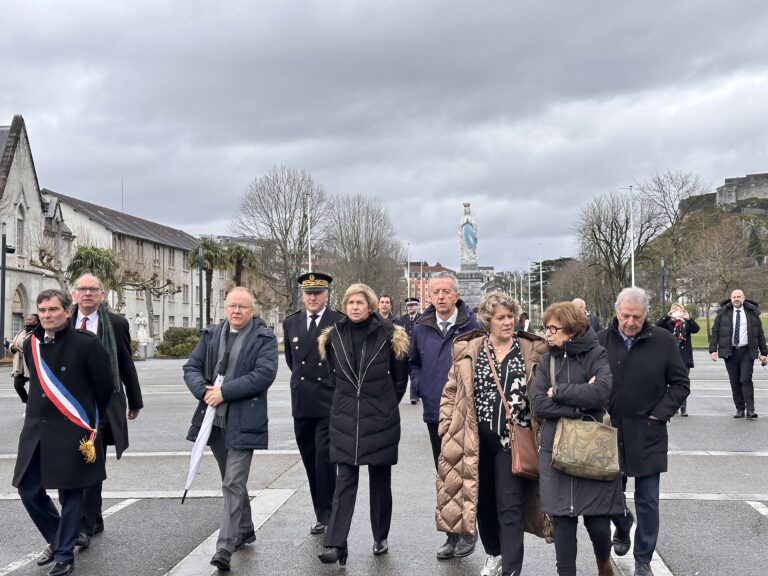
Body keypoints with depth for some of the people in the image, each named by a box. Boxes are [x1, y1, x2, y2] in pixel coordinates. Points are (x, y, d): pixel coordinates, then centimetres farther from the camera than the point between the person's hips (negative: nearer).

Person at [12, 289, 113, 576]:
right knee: (29, 489, 9)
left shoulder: (86, 343, -12)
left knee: (70, 493, 3)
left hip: (72, 431, -6)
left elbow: (105, 385, -4)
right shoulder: (31, 344, 6)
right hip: (35, 428, 6)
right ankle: (57, 540, 31)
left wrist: (92, 420, 7)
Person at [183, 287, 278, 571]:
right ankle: (245, 529, 37)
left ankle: (225, 548, -8)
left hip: (243, 421, -6)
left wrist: (224, 392, -19)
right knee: (232, 481, 19)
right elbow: (191, 367, 9)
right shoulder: (211, 334, 11)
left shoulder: (264, 337, -5)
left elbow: (265, 374, -17)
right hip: (214, 419, 6)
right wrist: (204, 390, -12)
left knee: (233, 484, -9)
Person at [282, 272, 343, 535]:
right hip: (302, 404, 4)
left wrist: (332, 383, 8)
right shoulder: (291, 324, 9)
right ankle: (321, 514, 19)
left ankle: (327, 514, 1)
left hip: (330, 403, -4)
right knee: (311, 462, 9)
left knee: (325, 460, -9)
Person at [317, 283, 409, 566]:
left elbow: (400, 377, 5)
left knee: (380, 480, 9)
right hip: (345, 419, 2)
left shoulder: (388, 335, -5)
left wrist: (386, 404, 10)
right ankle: (335, 545, -7)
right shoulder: (334, 336, 3)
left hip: (380, 420, -1)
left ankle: (381, 538, 24)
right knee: (345, 481, -3)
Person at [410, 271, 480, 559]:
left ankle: (468, 530, 16)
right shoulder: (421, 328, 5)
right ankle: (452, 533, 22)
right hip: (435, 412, 4)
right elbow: (413, 362, 19)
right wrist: (420, 386, 5)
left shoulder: (471, 326, -8)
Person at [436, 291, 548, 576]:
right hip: (477, 441, 2)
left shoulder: (532, 352, 0)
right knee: (483, 502, 15)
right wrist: (448, 427, 1)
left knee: (510, 507, -4)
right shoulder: (468, 351, 3)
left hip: (513, 441, -2)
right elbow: (451, 392, 9)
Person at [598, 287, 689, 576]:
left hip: (647, 434, -1)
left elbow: (680, 383, 2)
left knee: (647, 500, 4)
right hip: (609, 431, 1)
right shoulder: (601, 341, -4)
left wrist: (661, 413, -6)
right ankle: (622, 527, 44)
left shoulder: (663, 341, -6)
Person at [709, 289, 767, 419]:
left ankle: (750, 410, -9)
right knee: (734, 382, 3)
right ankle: (740, 409, 11)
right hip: (730, 352, 1)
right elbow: (715, 332, 3)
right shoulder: (723, 313, 3)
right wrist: (713, 350, -7)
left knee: (746, 380, -10)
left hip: (747, 352, -1)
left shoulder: (752, 313, 5)